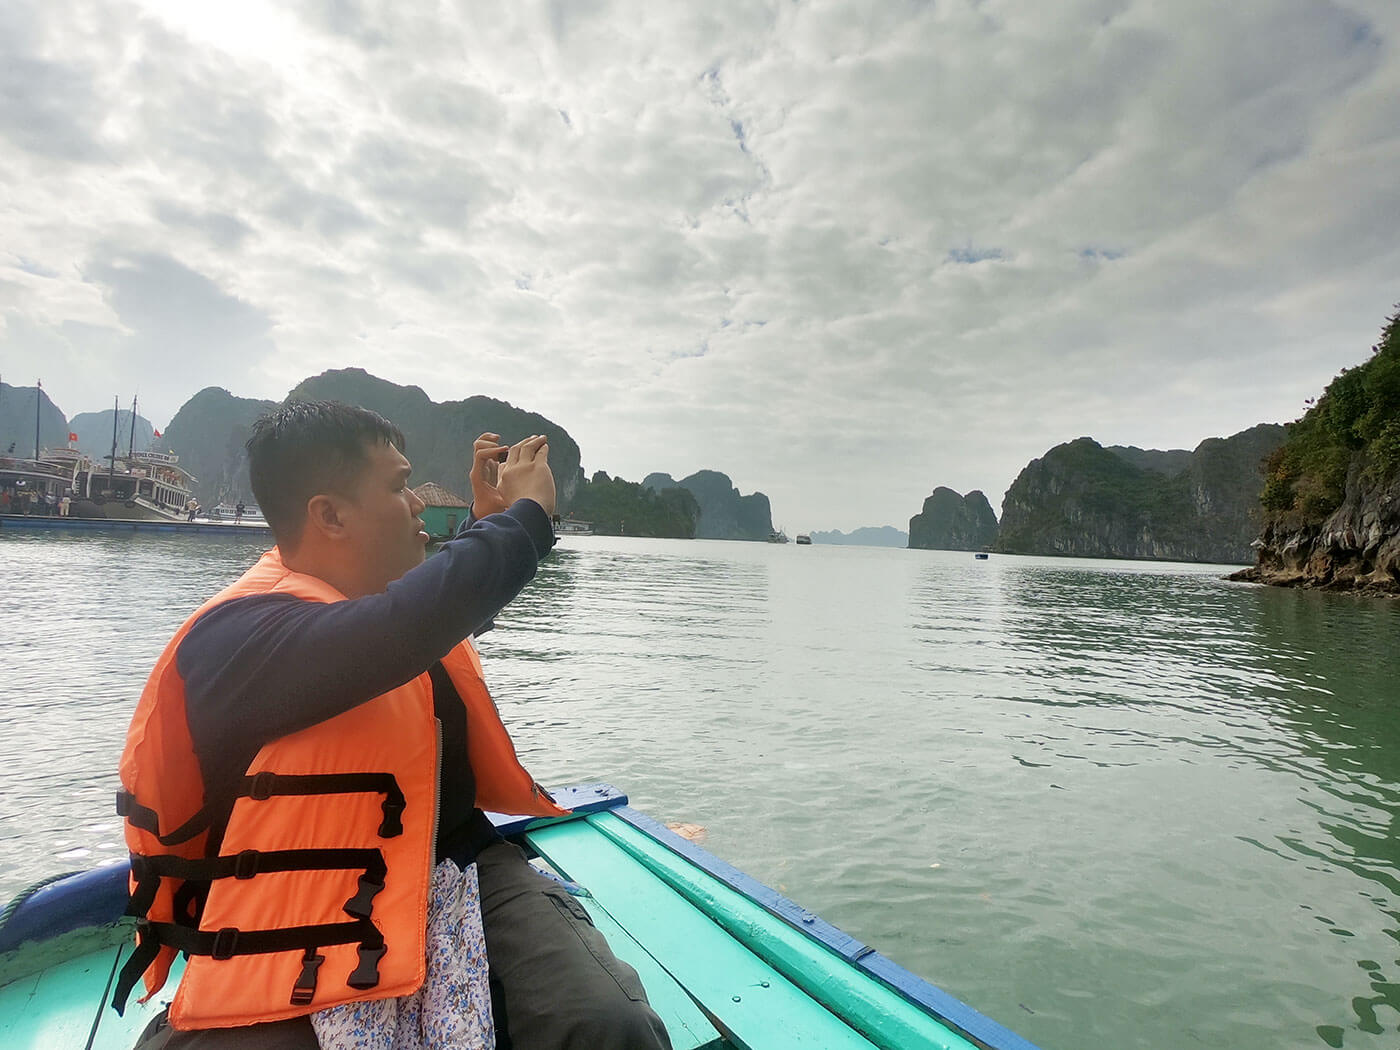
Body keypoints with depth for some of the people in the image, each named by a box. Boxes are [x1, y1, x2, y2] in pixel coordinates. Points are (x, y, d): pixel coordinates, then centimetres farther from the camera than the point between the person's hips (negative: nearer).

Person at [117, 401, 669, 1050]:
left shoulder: (381, 597, 9)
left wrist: (487, 520, 19)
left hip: (457, 863, 6)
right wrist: (524, 514, -21)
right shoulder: (236, 636, -18)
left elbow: (448, 613, 33)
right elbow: (401, 631, -37)